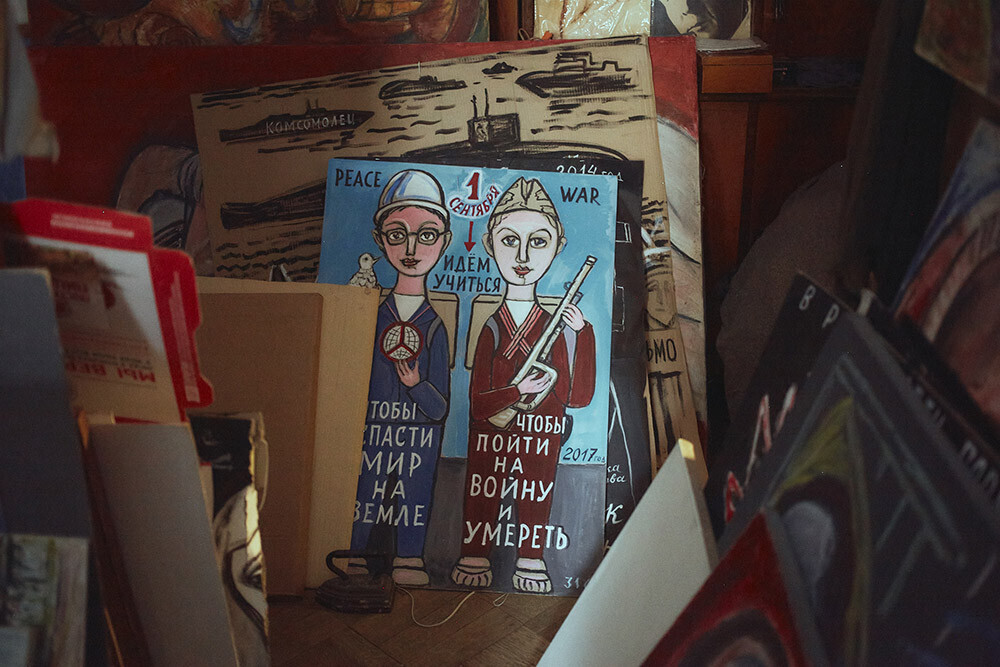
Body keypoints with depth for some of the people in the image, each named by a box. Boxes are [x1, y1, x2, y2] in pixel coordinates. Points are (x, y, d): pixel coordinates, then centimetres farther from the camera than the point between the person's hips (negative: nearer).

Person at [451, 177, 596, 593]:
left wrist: (582, 333, -11)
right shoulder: (488, 328, -3)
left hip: (540, 438, 1)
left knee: (534, 506, 9)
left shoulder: (557, 330, 0)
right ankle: (474, 562, 23)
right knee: (482, 504, 6)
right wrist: (520, 391, -24)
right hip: (490, 435, -1)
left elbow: (577, 396, -8)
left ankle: (531, 565, 26)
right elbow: (477, 404, -7)